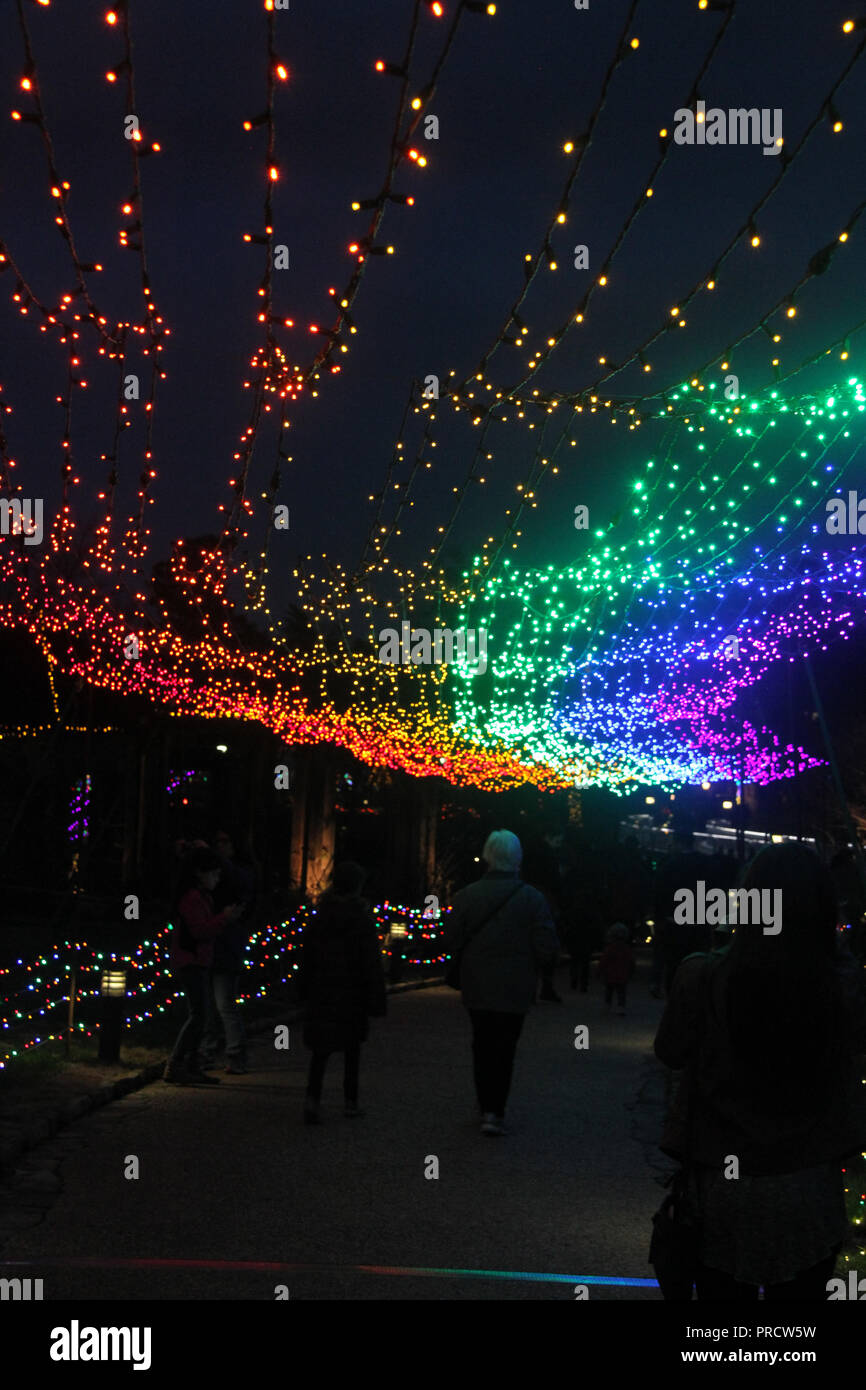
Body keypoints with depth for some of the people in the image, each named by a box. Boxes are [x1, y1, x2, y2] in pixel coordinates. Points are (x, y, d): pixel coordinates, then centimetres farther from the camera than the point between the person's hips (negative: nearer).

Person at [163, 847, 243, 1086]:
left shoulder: (202, 896, 16)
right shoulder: (192, 897, -16)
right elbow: (200, 931, -22)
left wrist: (227, 915, 10)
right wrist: (225, 917, -19)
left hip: (197, 962, 10)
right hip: (190, 961, -10)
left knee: (199, 1015, 13)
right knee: (198, 1014, -13)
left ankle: (191, 1068, 18)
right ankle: (173, 1067, -12)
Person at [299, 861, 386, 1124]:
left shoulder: (319, 918, 2)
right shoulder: (362, 920, -10)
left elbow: (306, 959, 6)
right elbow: (372, 964, -10)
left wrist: (304, 992, 14)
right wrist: (376, 1001, -6)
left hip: (320, 994, 3)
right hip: (352, 995, -2)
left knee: (320, 1049, 6)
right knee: (352, 1050, 12)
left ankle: (313, 1097, -14)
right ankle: (351, 1103, 17)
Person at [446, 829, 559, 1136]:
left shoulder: (466, 896, -5)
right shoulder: (533, 898, -9)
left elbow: (452, 944, -4)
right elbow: (547, 950, -10)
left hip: (476, 988, 2)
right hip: (514, 990, -1)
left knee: (482, 1047, 16)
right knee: (504, 1050, 6)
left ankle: (486, 1107, 23)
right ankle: (495, 1112, 0)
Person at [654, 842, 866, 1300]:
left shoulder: (703, 977, -21)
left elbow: (671, 1052, -3)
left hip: (723, 1188, -1)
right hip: (810, 1193, 1)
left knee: (722, 1287, 18)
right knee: (800, 1289, 19)